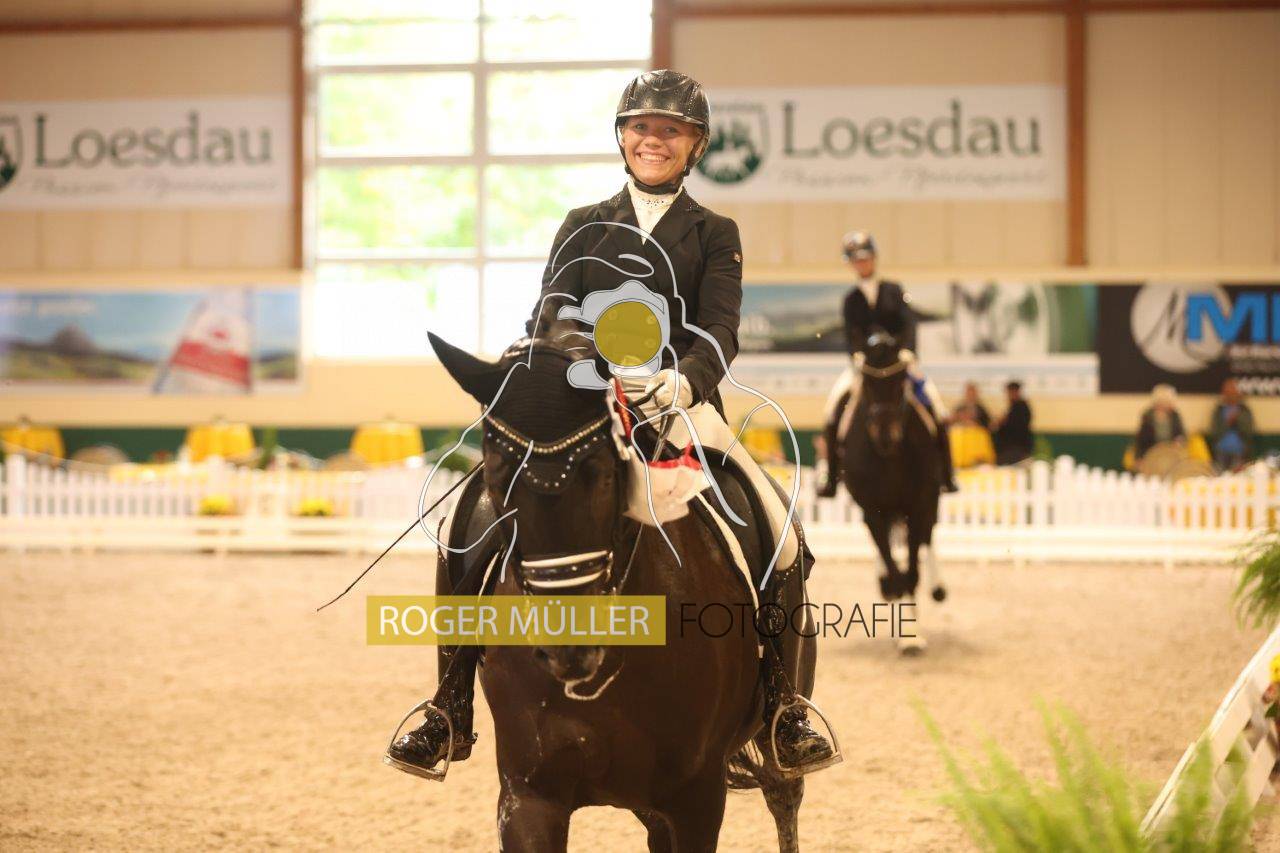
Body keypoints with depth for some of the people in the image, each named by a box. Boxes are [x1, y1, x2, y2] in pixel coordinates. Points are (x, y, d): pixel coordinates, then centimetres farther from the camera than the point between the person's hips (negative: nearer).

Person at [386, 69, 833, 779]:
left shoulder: (714, 235, 11)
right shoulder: (582, 227, 16)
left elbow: (719, 330, -4)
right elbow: (549, 321, 5)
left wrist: (683, 381, -27)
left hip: (680, 408, -1)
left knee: (778, 540, -22)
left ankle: (780, 702, -4)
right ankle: (452, 710, -7)